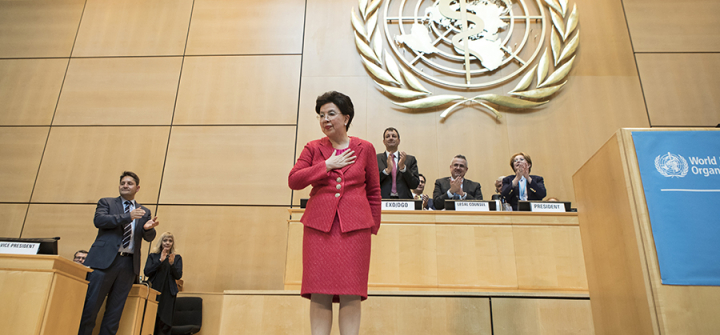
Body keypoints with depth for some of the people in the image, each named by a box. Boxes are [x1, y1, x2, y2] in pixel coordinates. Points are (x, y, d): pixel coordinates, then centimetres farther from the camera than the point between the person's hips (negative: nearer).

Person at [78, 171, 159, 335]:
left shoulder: (144, 212, 17)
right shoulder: (106, 203, 10)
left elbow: (149, 237, 7)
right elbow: (98, 220, -9)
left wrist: (149, 228, -17)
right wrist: (127, 216, -19)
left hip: (129, 264, 3)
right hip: (105, 260, -2)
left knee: (115, 311, 6)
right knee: (90, 306, -4)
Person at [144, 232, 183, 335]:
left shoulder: (177, 258, 10)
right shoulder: (153, 256, 11)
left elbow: (178, 276, 1)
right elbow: (147, 272, -2)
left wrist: (172, 264, -16)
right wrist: (160, 261, -13)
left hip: (168, 293, 0)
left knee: (164, 323, -5)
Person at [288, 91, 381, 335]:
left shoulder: (365, 149, 9)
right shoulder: (313, 148, 11)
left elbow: (374, 191, 11)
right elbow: (293, 180, -2)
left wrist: (374, 226, 6)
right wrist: (327, 164, -6)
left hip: (354, 226, -1)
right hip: (319, 224, 1)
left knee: (351, 292, -1)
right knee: (319, 292, 0)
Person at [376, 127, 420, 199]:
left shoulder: (410, 159, 10)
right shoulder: (376, 159, 8)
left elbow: (414, 185, 3)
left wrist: (403, 167, -9)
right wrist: (387, 170, -14)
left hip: (403, 201, 1)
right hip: (382, 201, -1)